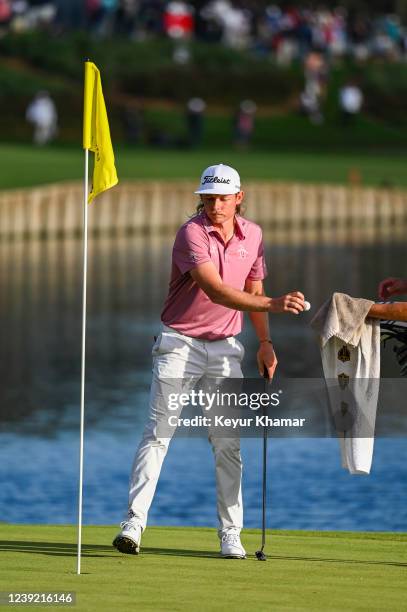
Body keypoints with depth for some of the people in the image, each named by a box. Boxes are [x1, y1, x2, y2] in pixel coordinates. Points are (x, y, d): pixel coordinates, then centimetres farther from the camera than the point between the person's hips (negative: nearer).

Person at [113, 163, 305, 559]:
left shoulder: (252, 235, 3)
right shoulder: (192, 233, -17)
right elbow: (216, 291, -29)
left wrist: (265, 342, 13)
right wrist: (273, 304, -38)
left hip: (225, 347, 4)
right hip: (180, 344, -4)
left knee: (228, 443, 2)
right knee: (158, 433, -10)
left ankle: (230, 533, 5)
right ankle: (134, 523, -12)